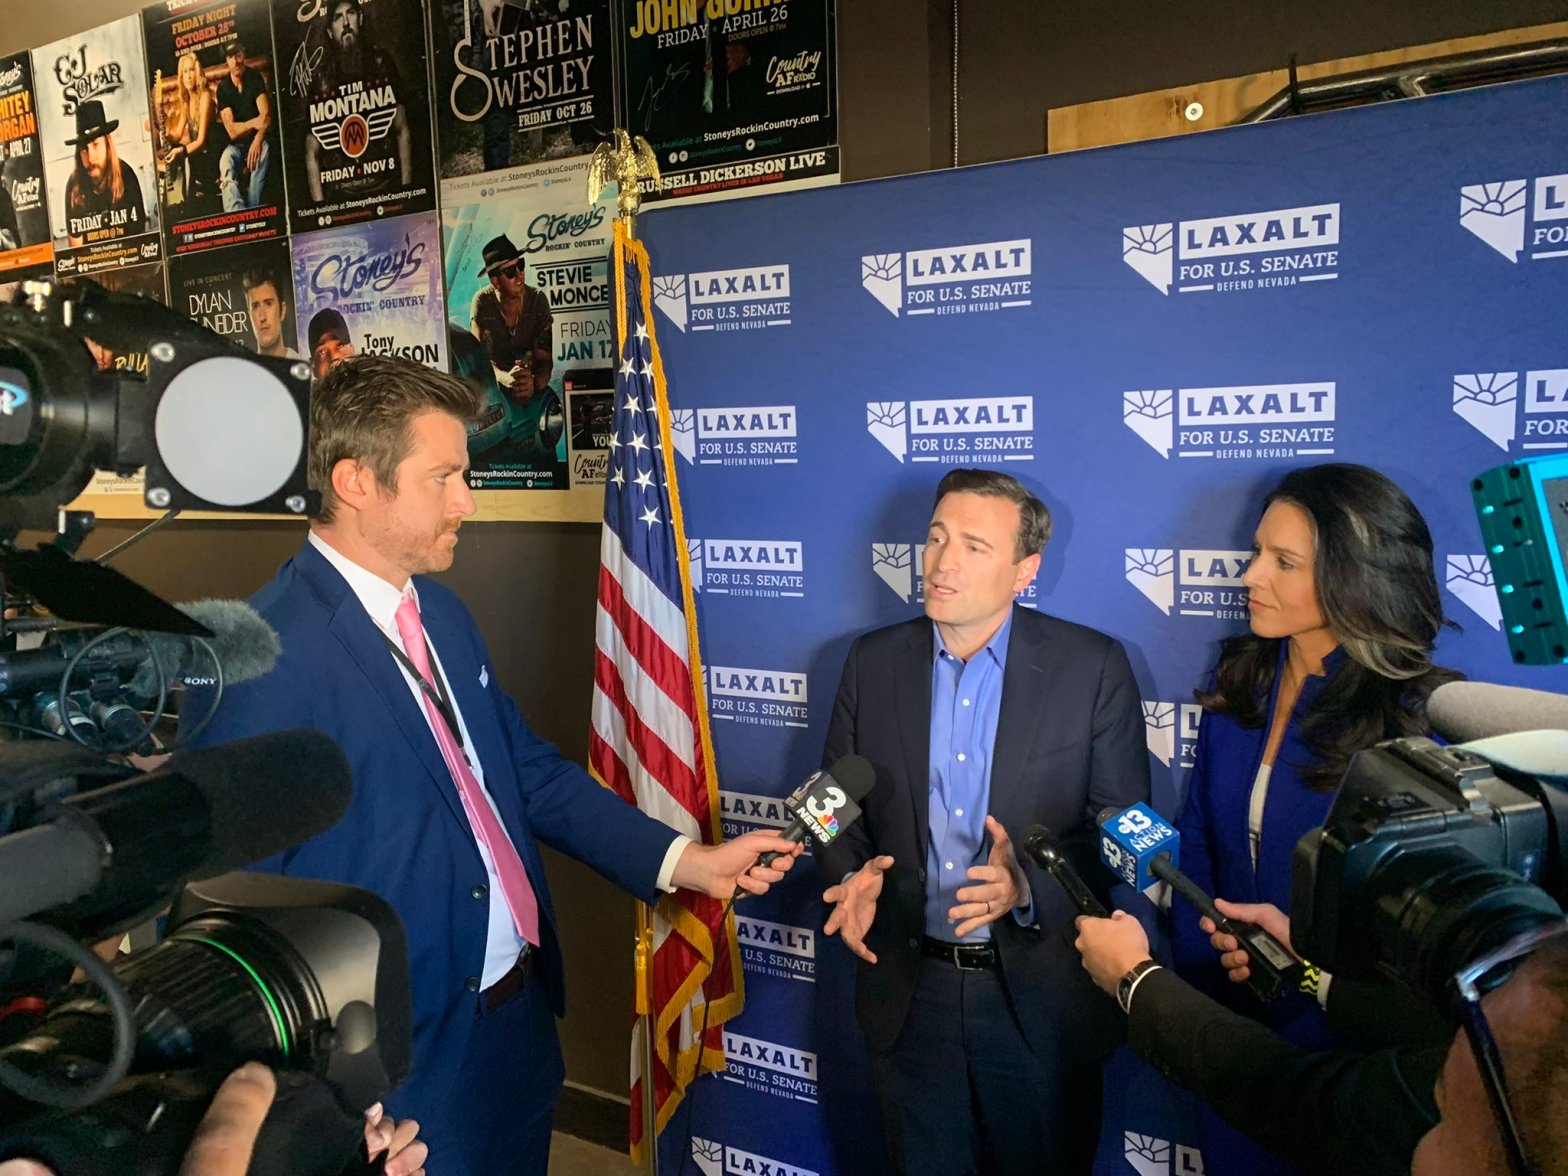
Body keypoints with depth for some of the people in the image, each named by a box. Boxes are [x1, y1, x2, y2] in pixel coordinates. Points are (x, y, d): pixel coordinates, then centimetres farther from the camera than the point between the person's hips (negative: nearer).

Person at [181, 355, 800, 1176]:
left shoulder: (439, 612, 3)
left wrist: (683, 860, 0)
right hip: (407, 1059, -7)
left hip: (521, 1012, 8)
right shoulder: (267, 653, -23)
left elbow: (529, 770, 7)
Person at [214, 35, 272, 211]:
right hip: (236, 145, 0)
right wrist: (253, 123, -31)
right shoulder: (223, 88, -4)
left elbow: (266, 117, -16)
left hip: (256, 140, 0)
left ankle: (253, 210, -40)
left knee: (263, 150, -35)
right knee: (226, 159, -32)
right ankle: (237, 216, -51)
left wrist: (257, 140, -36)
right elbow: (232, 131, -12)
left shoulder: (255, 78, -3)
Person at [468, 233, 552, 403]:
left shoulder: (538, 300, -10)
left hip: (532, 393, 1)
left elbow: (545, 360, -15)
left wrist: (535, 382, -39)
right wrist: (506, 378, -40)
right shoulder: (482, 302, -13)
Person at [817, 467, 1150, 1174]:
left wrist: (1028, 885, -23)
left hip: (1043, 1004, -2)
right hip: (908, 995, 2)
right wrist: (852, 878, -14)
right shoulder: (873, 662, -2)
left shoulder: (1093, 666, -10)